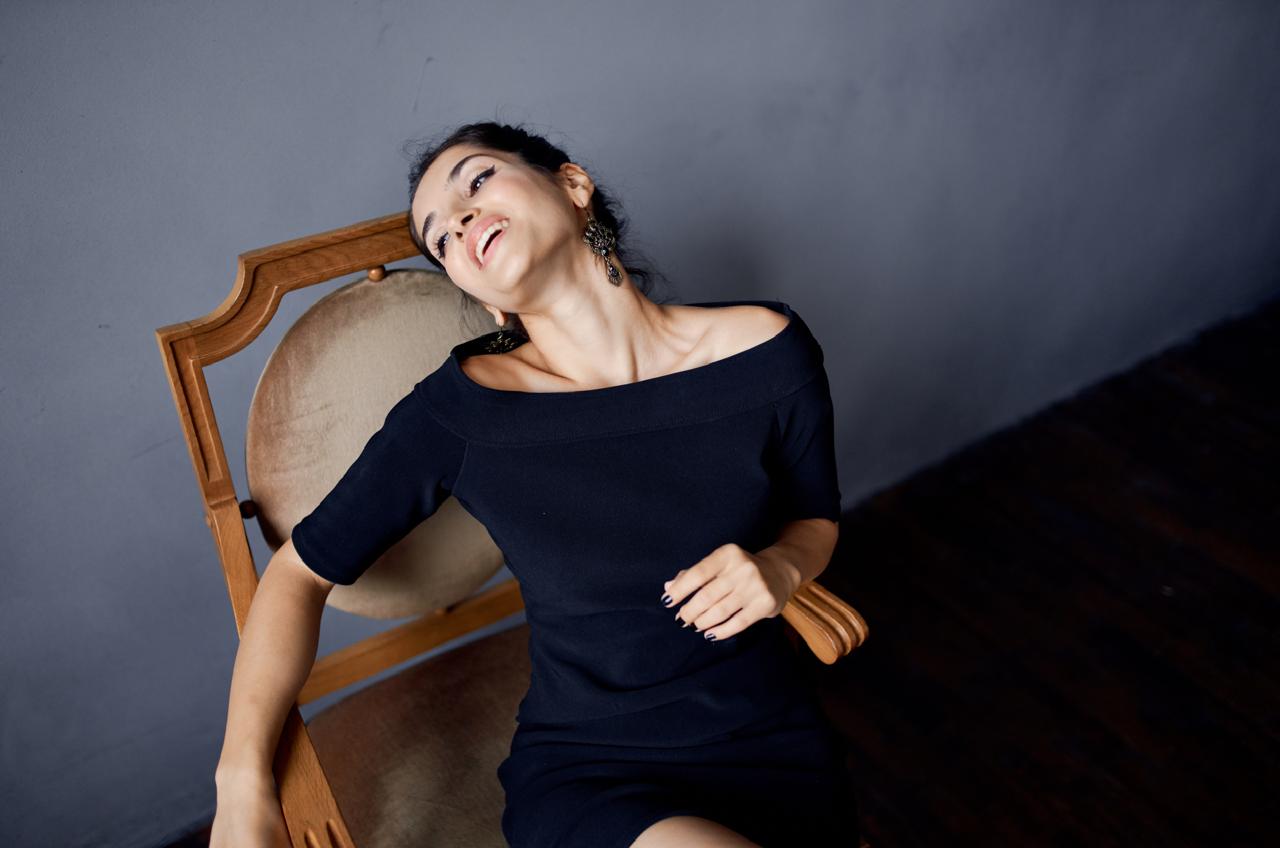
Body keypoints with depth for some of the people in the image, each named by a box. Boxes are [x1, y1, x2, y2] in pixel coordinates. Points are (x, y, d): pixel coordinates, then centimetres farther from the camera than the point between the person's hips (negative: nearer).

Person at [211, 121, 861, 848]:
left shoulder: (765, 349, -6)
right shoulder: (460, 412, -10)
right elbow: (302, 570, 0)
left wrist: (781, 568, -12)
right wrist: (243, 785, -10)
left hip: (777, 757, 3)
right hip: (586, 776, -2)